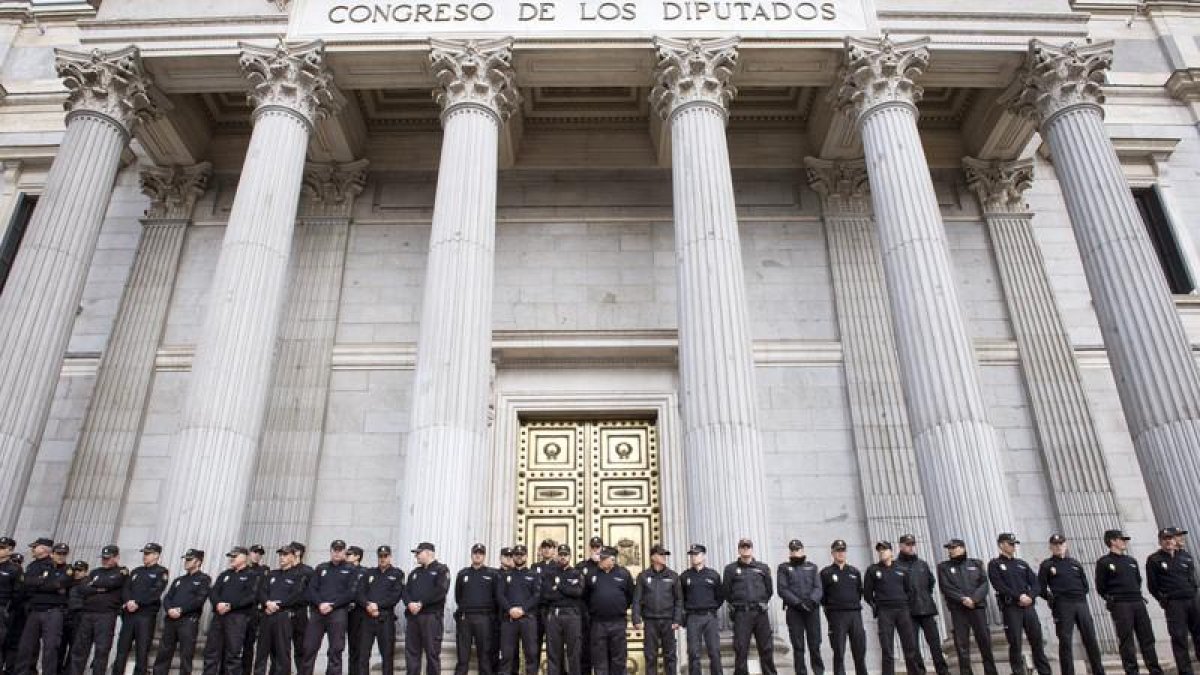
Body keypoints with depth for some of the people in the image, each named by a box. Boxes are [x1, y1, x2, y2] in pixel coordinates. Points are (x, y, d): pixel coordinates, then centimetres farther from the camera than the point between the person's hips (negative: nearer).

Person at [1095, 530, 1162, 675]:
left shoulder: (1132, 560, 17)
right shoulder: (1104, 562, -2)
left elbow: (1138, 580, 25)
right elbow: (1101, 587, 0)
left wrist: (1136, 595, 13)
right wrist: (1113, 599, 2)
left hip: (1138, 602, 6)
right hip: (1120, 605, -6)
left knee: (1147, 637, 5)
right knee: (1126, 641, -5)